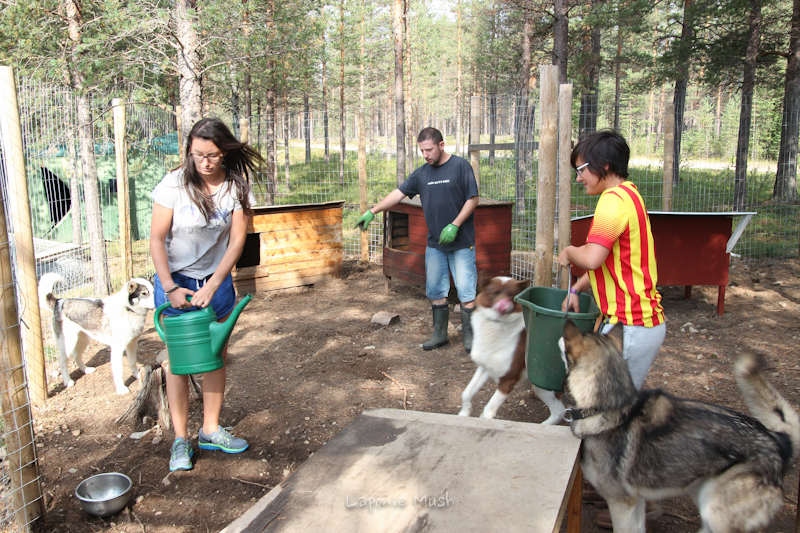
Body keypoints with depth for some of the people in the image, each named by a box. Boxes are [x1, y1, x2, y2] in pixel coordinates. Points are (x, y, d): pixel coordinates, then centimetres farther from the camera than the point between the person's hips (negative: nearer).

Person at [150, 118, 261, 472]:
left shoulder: (237, 187, -7)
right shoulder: (174, 184, -14)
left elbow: (237, 241, -7)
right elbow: (156, 239, -12)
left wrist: (212, 287, -14)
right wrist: (170, 288, -19)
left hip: (217, 280, 3)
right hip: (176, 280, -3)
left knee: (217, 357, 9)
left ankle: (210, 430, 24)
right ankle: (180, 439, 13)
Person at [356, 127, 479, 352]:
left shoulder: (460, 166, -6)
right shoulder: (421, 173, 8)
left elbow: (473, 199, -8)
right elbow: (398, 193, 7)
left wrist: (454, 226, -16)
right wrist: (372, 211, -2)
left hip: (461, 243, -5)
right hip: (434, 243, 5)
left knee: (466, 291, -2)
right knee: (435, 291, 9)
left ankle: (469, 336, 11)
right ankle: (440, 334, 22)